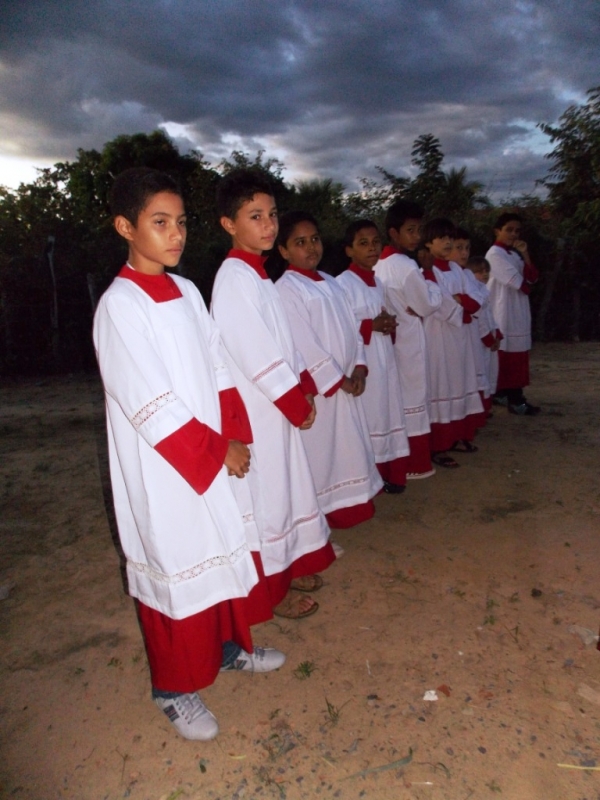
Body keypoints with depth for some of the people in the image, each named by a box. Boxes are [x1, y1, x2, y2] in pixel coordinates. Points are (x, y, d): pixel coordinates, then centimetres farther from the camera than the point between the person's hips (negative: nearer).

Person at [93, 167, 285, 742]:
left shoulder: (187, 291, 6)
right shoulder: (119, 305, -16)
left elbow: (218, 371, 8)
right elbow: (151, 406, -20)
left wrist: (235, 437, -3)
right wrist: (217, 451, -14)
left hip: (213, 457, 7)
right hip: (163, 471, -7)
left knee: (224, 555, 19)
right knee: (176, 570, 7)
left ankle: (229, 644, 42)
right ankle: (174, 688, 29)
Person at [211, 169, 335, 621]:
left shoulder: (256, 273, 13)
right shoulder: (235, 277, -16)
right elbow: (257, 355, -21)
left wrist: (304, 389, 8)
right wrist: (298, 404, -14)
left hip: (279, 406, 9)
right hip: (257, 410, -9)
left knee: (287, 488, 18)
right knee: (266, 496, 3)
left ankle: (288, 567, 36)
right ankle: (273, 590, 20)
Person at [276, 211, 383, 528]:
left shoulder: (329, 282, 13)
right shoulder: (286, 289, -12)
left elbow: (351, 329, 12)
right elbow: (304, 345, -18)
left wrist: (358, 368, -1)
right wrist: (338, 380, -14)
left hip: (346, 384, 8)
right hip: (317, 389, -8)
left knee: (349, 448, 15)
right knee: (320, 452, 2)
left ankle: (348, 506, 29)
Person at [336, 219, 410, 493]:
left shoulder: (377, 283, 15)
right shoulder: (343, 283, -10)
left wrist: (389, 325, 1)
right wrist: (371, 325, -20)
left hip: (384, 359, 8)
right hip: (359, 361, -8)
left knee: (387, 415, 11)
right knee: (365, 420, -1)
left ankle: (389, 475, 23)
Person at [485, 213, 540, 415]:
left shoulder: (515, 253, 17)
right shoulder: (495, 254, -10)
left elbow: (532, 279, 7)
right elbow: (516, 281, -16)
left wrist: (525, 255, -2)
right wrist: (526, 284, 4)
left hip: (519, 310, 9)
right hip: (504, 311, -9)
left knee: (518, 352, 8)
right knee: (507, 353, -6)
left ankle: (503, 393, 15)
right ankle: (514, 398, -2)